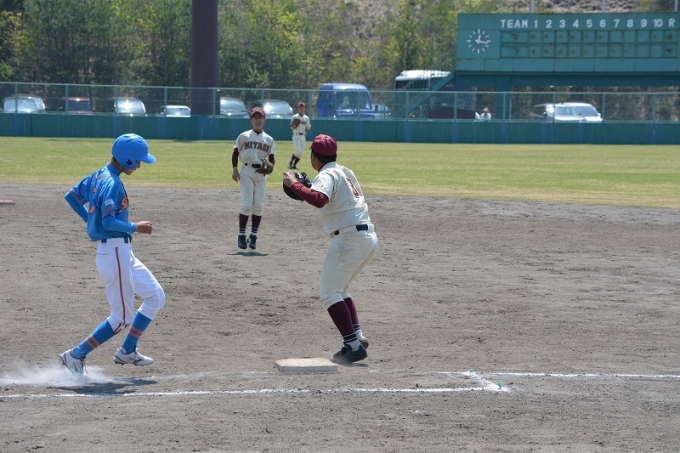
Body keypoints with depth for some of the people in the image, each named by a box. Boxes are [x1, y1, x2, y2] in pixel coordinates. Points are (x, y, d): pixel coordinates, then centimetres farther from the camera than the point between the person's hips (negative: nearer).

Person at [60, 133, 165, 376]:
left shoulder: (98, 176, 9)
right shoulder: (112, 184, -19)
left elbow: (71, 196, 18)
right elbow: (109, 222, -26)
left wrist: (91, 219, 19)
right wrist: (135, 227, -14)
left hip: (123, 253, 10)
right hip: (115, 252, -10)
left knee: (156, 297, 15)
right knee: (121, 317, -3)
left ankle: (127, 351, 19)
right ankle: (76, 355, 2)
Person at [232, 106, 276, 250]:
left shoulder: (269, 140, 10)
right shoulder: (244, 136, 4)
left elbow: (272, 158, 11)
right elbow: (235, 153, 7)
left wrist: (270, 166, -12)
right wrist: (235, 169, -4)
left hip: (261, 173, 3)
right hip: (246, 172, -2)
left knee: (259, 205, 0)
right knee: (247, 204, -9)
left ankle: (254, 235, 9)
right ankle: (241, 235, -3)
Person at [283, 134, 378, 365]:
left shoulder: (327, 175, -9)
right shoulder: (346, 172, 18)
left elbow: (319, 199, -29)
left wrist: (294, 184, -19)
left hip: (349, 238, -9)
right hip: (369, 236, 9)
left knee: (329, 292, -5)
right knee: (338, 289, 22)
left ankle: (353, 345, -14)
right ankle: (357, 335, 10)